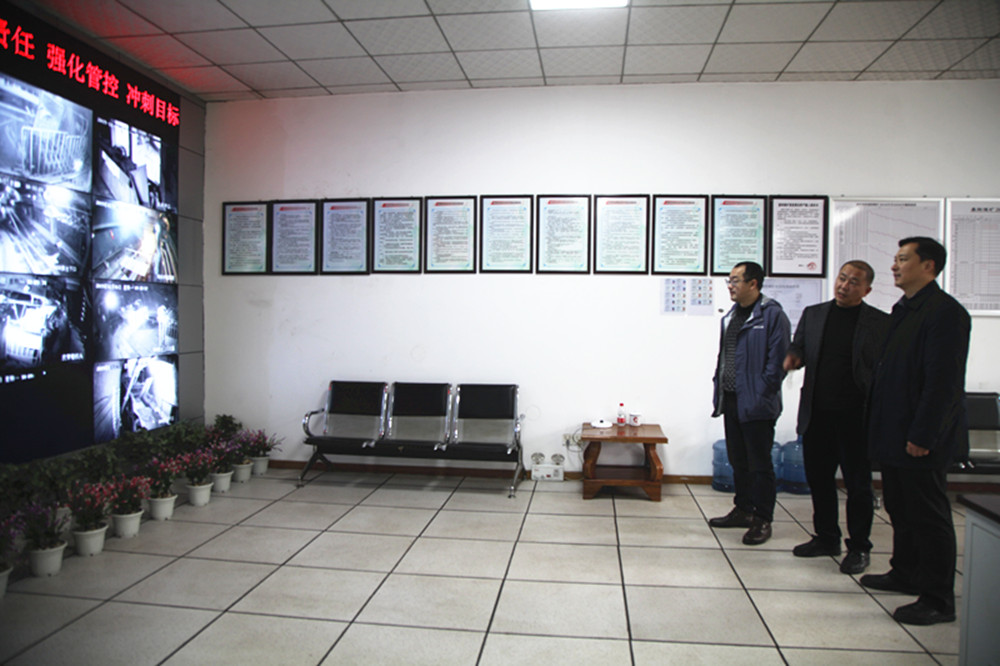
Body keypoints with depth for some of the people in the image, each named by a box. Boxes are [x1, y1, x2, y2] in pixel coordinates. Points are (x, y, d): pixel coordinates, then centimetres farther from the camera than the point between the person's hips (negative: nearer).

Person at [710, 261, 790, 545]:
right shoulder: (730, 316, 13)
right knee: (738, 461, 17)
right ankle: (743, 510, 31)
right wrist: (719, 391, 12)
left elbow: (778, 360, -15)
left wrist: (762, 395, -17)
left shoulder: (772, 314, -11)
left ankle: (762, 520, 15)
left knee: (760, 465, 3)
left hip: (756, 404, -8)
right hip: (731, 401, 8)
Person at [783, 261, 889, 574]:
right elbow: (798, 346, 15)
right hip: (816, 413, 4)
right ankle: (826, 537, 29)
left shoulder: (880, 322, -1)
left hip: (856, 417, -4)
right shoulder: (813, 314, 9)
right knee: (819, 478, 13)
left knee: (858, 484, 5)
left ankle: (859, 547, 20)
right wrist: (792, 357, -8)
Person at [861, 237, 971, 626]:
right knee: (900, 511, 20)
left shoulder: (945, 312, -16)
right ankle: (906, 573, 35)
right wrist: (879, 426, 15)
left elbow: (943, 382, -21)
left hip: (921, 440, -9)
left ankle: (938, 600, 13)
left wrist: (922, 436, -21)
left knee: (929, 517, 1)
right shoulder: (903, 310, 13)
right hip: (894, 434, 9)